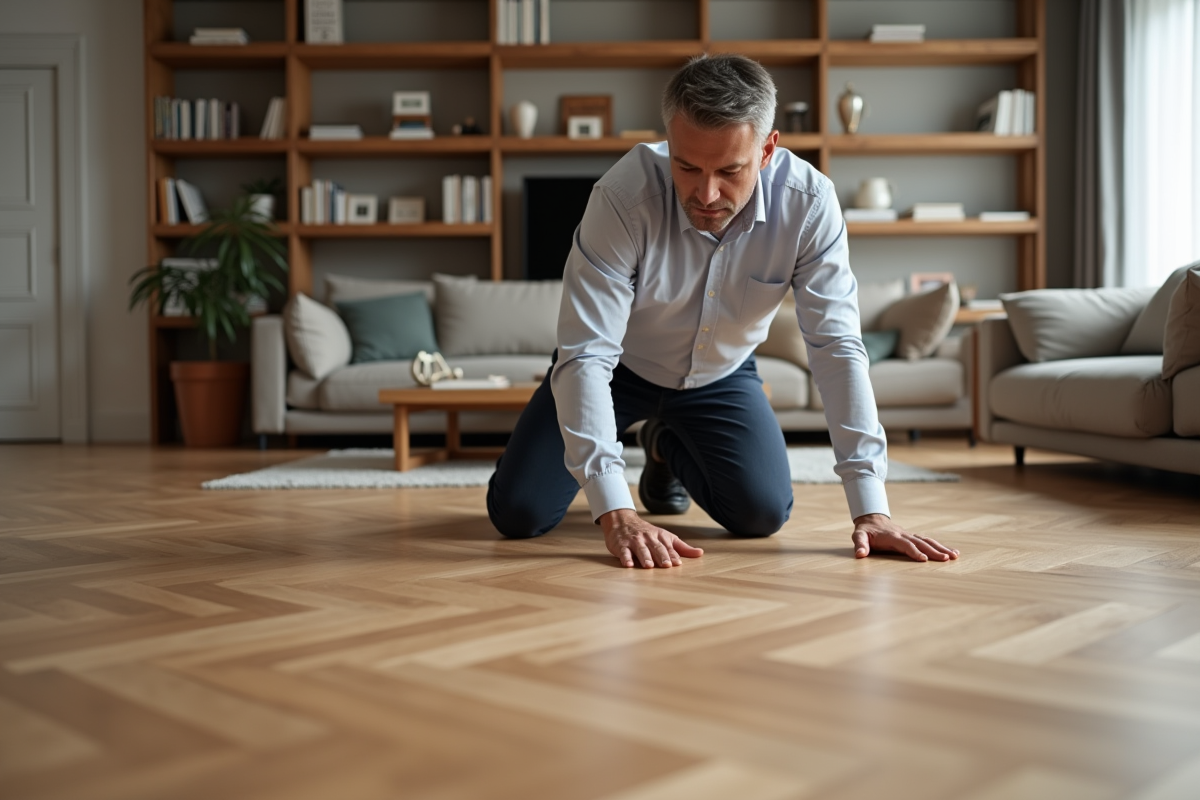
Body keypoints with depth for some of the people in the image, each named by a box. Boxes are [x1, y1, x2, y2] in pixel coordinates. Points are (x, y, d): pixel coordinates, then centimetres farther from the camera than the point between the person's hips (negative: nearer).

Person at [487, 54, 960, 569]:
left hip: (721, 373, 2)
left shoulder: (808, 203, -28)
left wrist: (870, 509, -34)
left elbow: (837, 348, -27)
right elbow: (585, 355, -37)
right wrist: (615, 514, -45)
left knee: (762, 513, -14)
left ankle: (668, 447, 20)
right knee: (517, 513, -11)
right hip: (620, 366, -2)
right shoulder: (624, 196, -36)